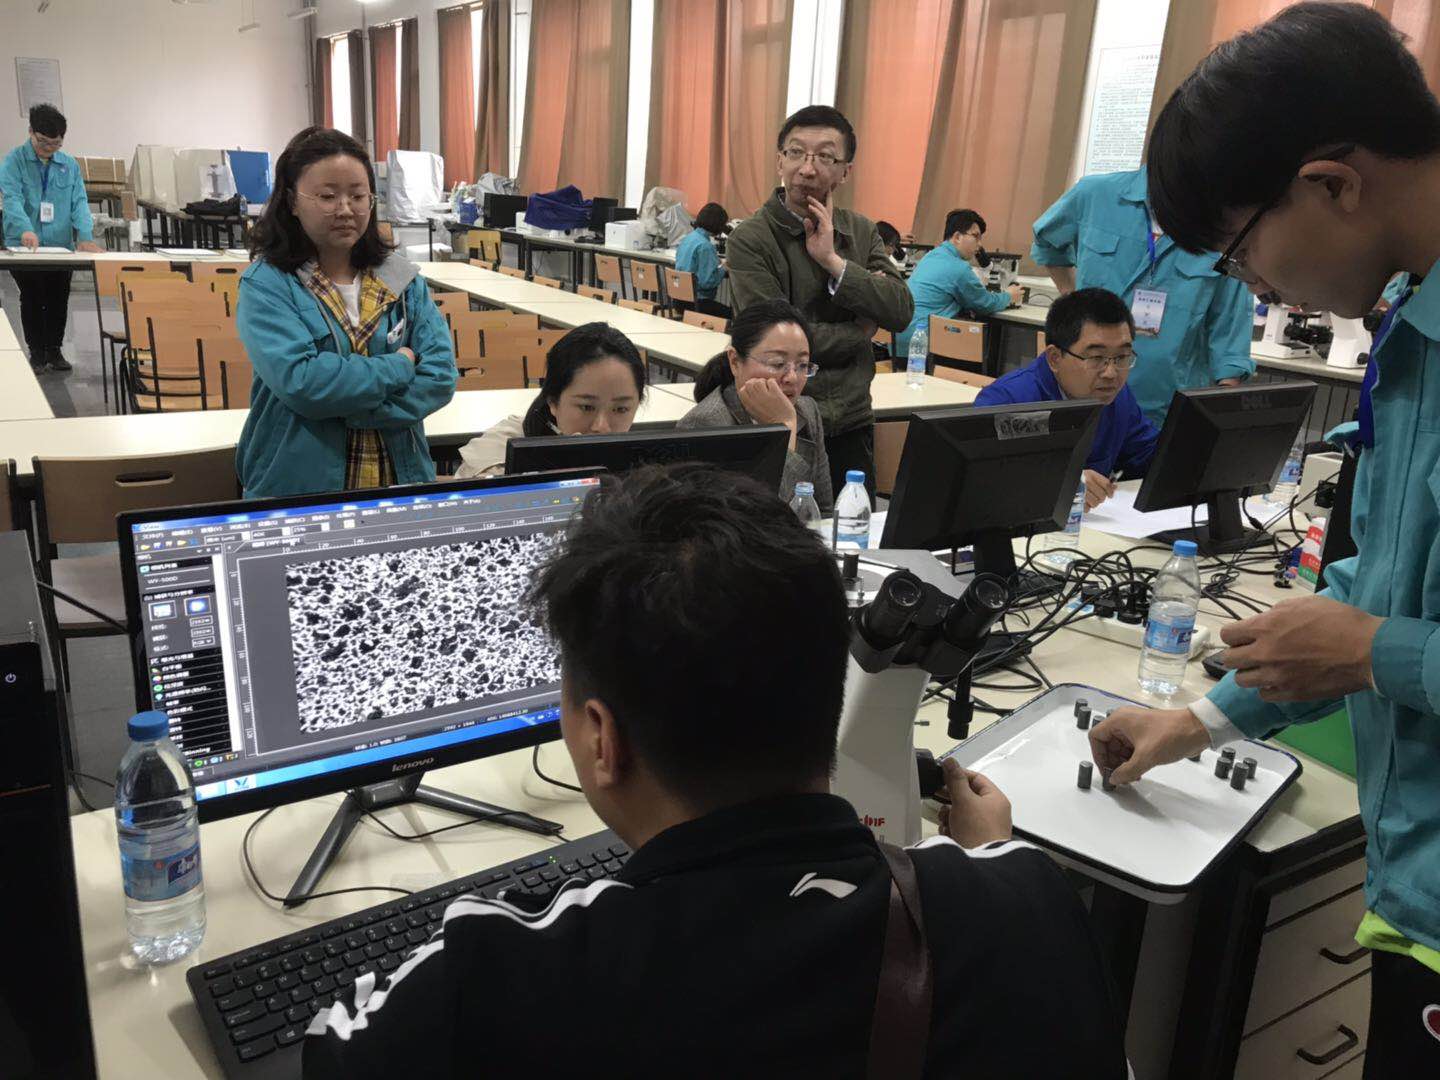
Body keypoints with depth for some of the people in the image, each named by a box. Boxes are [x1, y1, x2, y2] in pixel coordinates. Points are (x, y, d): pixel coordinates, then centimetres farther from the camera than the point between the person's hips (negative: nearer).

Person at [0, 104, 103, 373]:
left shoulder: (70, 165, 8)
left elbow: (79, 202, 1)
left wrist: (85, 236, -16)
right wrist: (26, 230, -34)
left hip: (61, 246, 3)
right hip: (25, 247, -3)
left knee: (59, 301, 8)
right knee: (32, 300, 3)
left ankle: (54, 350, 21)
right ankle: (37, 353, 14)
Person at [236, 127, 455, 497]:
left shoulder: (403, 279, 3)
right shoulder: (266, 284, -8)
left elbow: (440, 375, -7)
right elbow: (299, 382, -21)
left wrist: (346, 407, -17)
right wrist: (399, 367, -13)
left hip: (400, 481, 3)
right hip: (295, 491, -3)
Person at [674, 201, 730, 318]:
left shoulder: (688, 237, 9)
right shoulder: (705, 245, -19)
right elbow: (707, 282, -22)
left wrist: (717, 264, 15)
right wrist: (723, 269, -7)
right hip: (697, 302, -9)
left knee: (726, 310, 13)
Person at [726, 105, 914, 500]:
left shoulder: (861, 231, 9)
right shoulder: (750, 239, -8)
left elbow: (901, 313, -3)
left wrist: (834, 261, -13)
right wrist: (862, 330, -4)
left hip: (850, 424, 5)